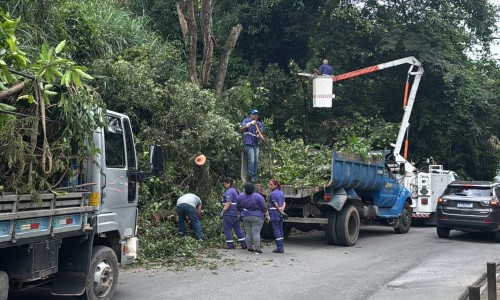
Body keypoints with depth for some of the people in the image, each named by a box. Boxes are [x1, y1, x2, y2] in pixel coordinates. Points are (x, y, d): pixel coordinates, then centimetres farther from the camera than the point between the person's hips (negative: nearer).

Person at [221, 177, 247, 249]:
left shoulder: (229, 191, -14)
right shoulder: (236, 190, 17)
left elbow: (228, 203, -22)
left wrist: (223, 210, -21)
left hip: (229, 213, -10)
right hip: (236, 213, 10)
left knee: (227, 229, -1)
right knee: (238, 228, 13)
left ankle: (230, 244, 0)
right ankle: (244, 244, 11)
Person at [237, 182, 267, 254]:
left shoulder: (240, 196, -1)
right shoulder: (258, 196, -14)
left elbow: (238, 208, 10)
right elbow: (264, 208, -10)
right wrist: (265, 211, 10)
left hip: (245, 217, 4)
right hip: (256, 217, -4)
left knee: (248, 233, 11)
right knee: (256, 233, -3)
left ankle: (250, 248, 13)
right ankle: (256, 249, -5)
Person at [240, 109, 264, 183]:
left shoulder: (259, 124, 13)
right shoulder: (246, 120, 1)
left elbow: (260, 134, 8)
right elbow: (241, 129, -12)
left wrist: (259, 136, -16)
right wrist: (250, 123, -21)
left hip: (256, 144, 6)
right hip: (248, 144, -6)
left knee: (256, 161, 4)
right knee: (251, 160, -15)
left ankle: (255, 177, 10)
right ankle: (250, 176, -12)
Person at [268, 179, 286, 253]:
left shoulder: (272, 194, -13)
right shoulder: (281, 193, 12)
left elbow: (276, 205, -16)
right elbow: (284, 203, 8)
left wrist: (280, 211, -5)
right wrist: (282, 209, -7)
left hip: (274, 214, -8)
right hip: (280, 214, 8)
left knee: (276, 230, -4)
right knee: (280, 229, 13)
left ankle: (280, 248, -5)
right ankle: (281, 247, 17)